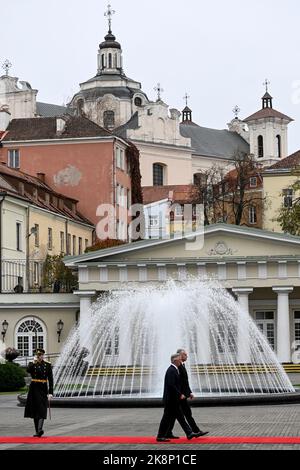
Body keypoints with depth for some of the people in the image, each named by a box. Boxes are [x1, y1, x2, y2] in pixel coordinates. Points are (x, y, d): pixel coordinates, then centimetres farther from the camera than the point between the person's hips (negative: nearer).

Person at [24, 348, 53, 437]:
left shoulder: (47, 365, 2)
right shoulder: (32, 364, 5)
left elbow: (50, 379, 0)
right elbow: (28, 370, -19)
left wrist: (50, 392, -6)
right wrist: (34, 363, -30)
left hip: (43, 389, -2)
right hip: (34, 389, 2)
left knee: (42, 410, -14)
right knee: (34, 410, 5)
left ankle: (40, 429, -27)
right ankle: (37, 431, 12)